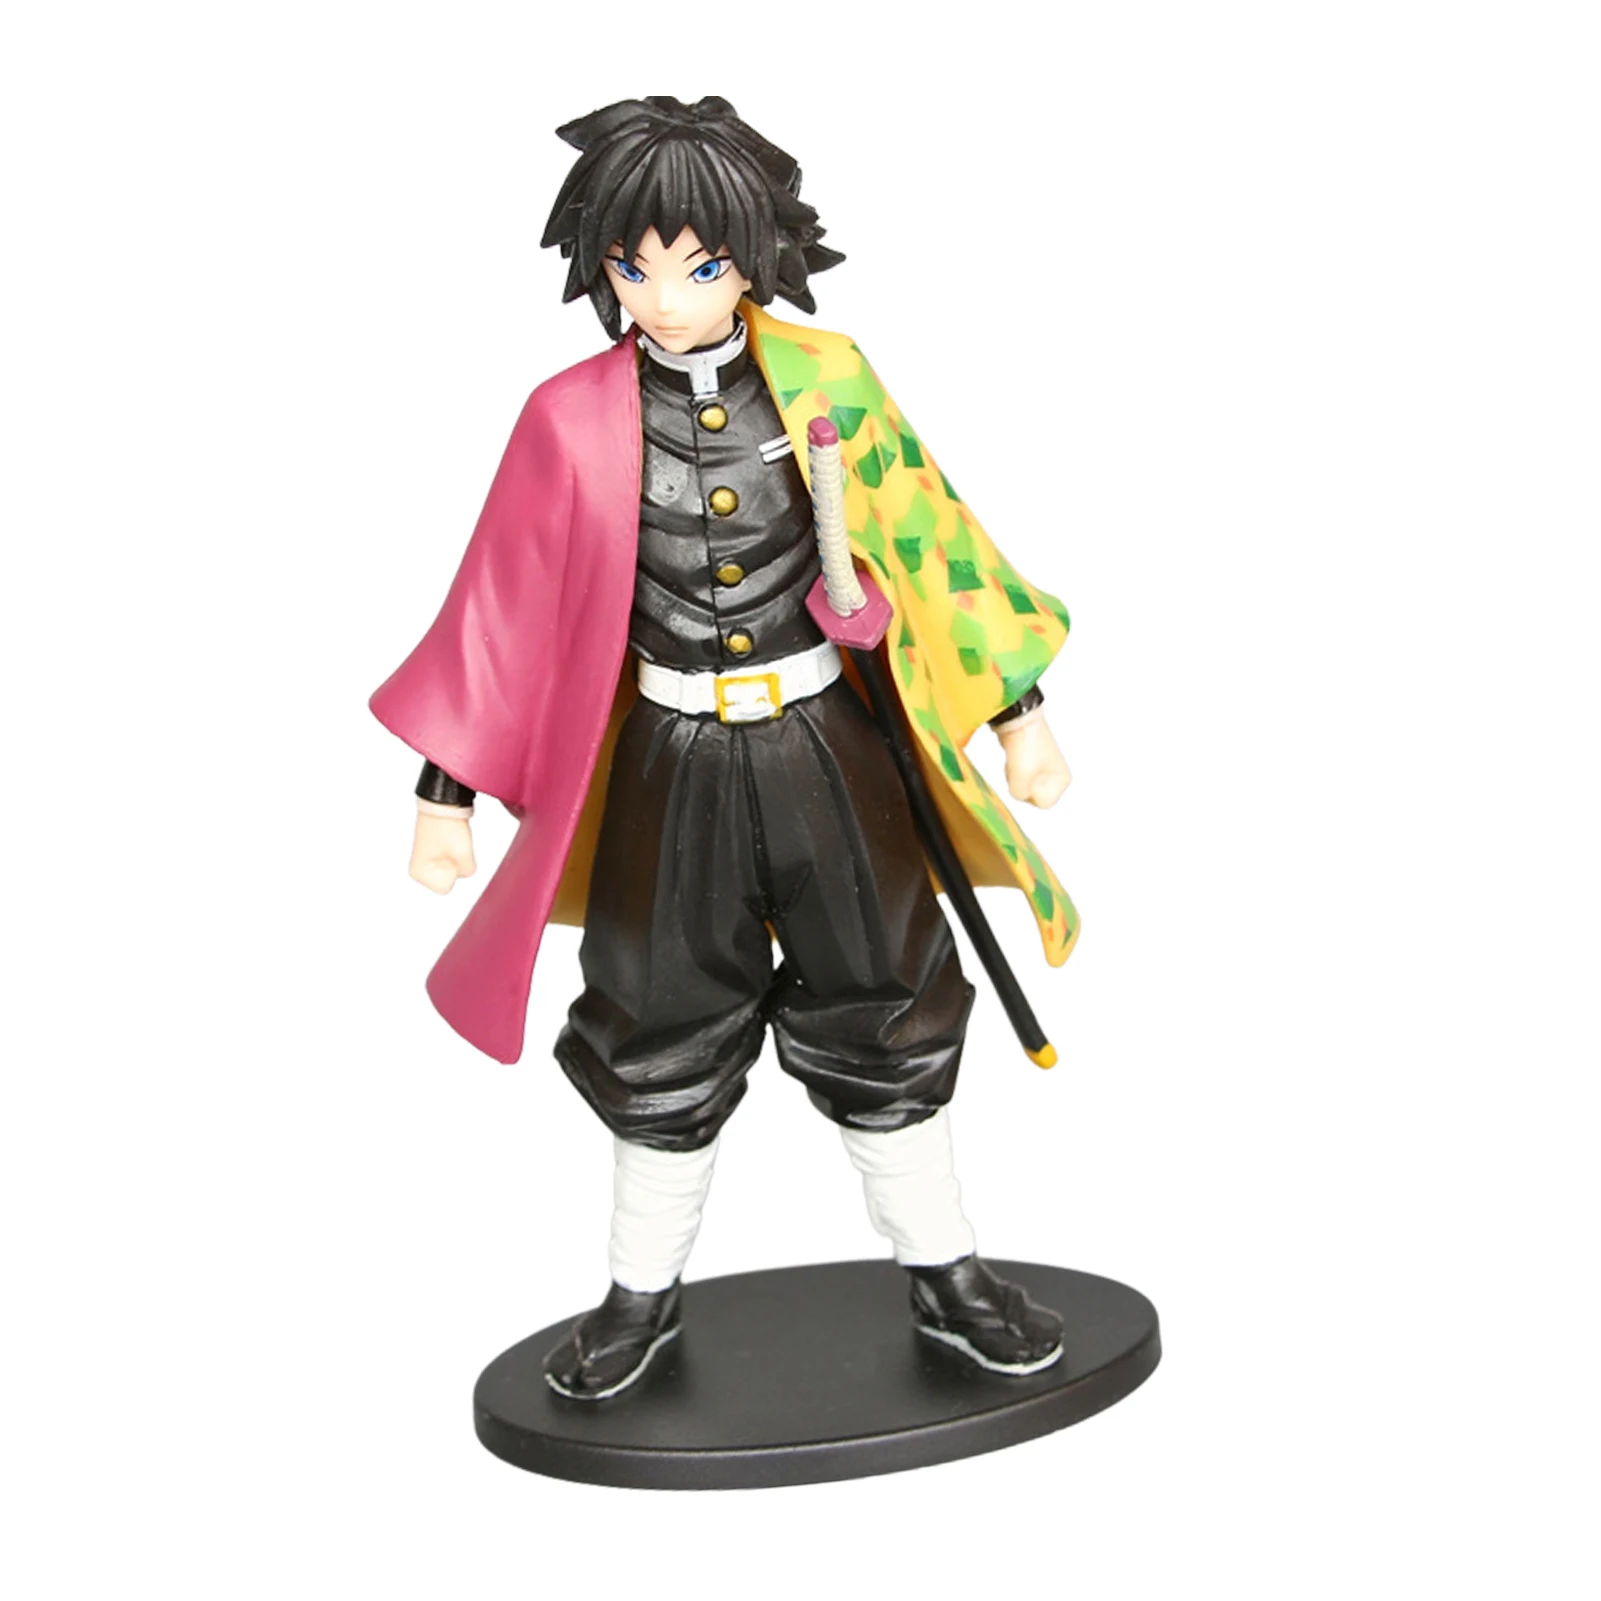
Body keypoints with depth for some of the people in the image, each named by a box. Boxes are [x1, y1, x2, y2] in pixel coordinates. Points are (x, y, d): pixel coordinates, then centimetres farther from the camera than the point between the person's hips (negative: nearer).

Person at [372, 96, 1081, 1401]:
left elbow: (932, 539, 0)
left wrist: (1018, 711, 2)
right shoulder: (575, 419, -8)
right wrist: (449, 790, 0)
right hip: (671, 764, 0)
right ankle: (646, 1293, 32)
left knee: (881, 1014, 10)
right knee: (667, 1034, 12)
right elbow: (502, 606, -2)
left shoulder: (826, 383, -6)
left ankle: (943, 1273, 28)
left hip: (822, 750, 1)